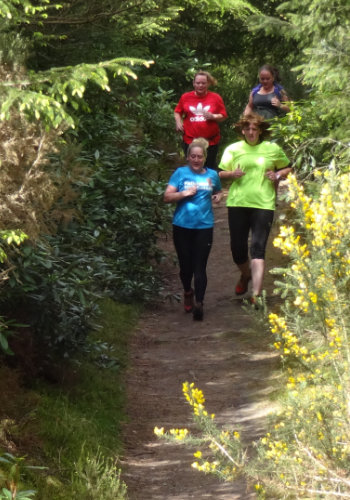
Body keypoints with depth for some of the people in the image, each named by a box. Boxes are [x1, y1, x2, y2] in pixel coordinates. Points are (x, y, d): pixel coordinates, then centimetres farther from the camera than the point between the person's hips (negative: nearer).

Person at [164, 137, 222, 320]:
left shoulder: (212, 175, 9)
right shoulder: (180, 173, 1)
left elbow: (218, 192, 29)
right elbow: (167, 197, -3)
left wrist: (218, 196, 6)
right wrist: (184, 193, -18)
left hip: (204, 226, 0)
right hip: (182, 226, 0)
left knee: (200, 266, -7)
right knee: (186, 264, 10)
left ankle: (199, 303, -8)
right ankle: (188, 292, 37)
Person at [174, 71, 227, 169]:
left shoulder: (216, 98, 2)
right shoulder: (185, 97, 4)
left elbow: (223, 116, 5)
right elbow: (177, 112, 16)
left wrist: (213, 116, -14)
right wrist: (178, 122, -3)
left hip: (211, 141, -1)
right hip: (190, 140, 1)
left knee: (210, 168, 5)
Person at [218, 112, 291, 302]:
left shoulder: (273, 149, 7)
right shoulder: (233, 149, 8)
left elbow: (288, 168, 20)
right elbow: (220, 174, 10)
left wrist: (278, 175, -1)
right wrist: (232, 174, -11)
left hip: (263, 204, -2)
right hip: (237, 203, 2)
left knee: (258, 248, -10)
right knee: (238, 248, 7)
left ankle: (256, 294, -13)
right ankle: (245, 275, 39)